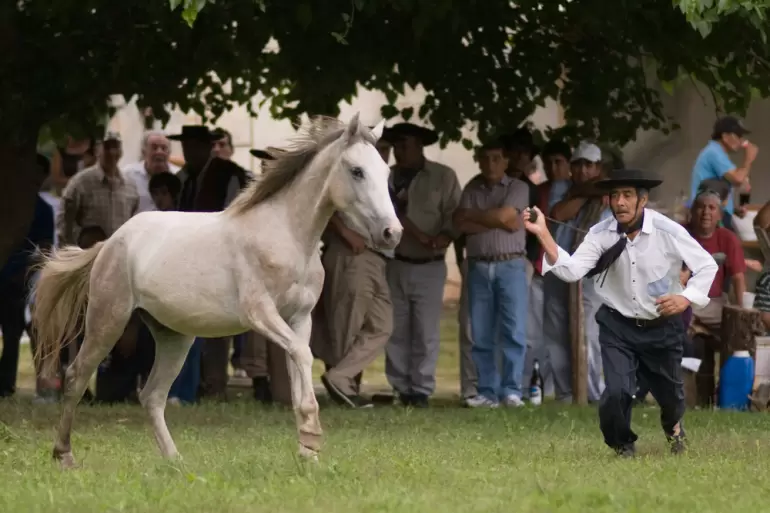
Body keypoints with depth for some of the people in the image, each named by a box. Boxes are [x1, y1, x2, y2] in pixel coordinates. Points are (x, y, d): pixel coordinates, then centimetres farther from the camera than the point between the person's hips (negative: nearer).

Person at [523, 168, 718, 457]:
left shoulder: (668, 232, -17)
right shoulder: (600, 234, -12)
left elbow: (706, 266, -8)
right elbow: (571, 271, -23)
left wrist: (686, 298, -23)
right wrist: (544, 236, -35)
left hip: (662, 327, 0)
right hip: (618, 326, 0)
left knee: (669, 393, 17)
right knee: (617, 392, -16)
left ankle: (673, 426, 57)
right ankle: (622, 445, 17)